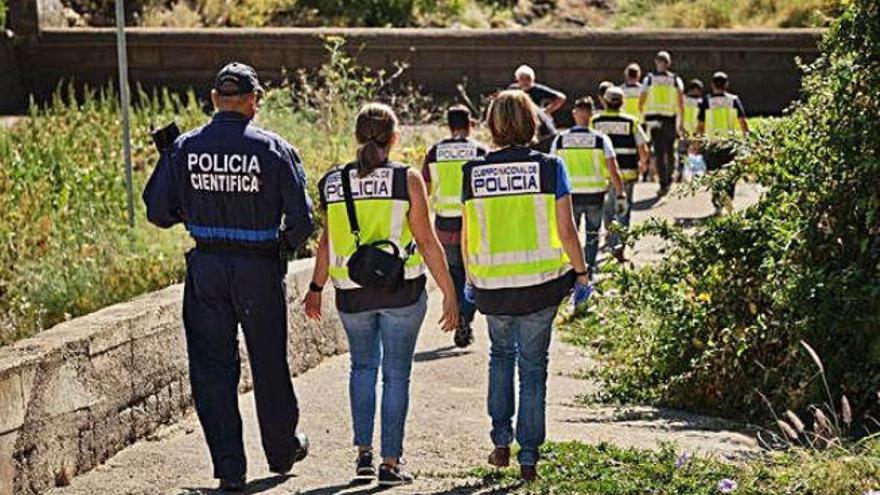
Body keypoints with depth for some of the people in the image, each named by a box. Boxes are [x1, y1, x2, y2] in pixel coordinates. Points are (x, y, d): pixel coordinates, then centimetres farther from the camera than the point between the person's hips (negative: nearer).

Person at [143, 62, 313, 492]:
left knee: (212, 367, 8)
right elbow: (301, 218, -9)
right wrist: (287, 243, 12)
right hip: (259, 269, -1)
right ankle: (283, 449, 33)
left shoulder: (184, 148, -3)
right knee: (268, 363, 15)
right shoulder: (273, 149, -10)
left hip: (205, 268, 1)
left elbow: (158, 212, 1)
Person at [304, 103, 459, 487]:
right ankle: (390, 463, 7)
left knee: (363, 366, 22)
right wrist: (449, 294, -2)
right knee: (396, 375, 7)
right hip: (402, 292, -2)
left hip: (352, 293, 3)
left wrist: (315, 288, 18)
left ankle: (363, 453, 16)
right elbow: (427, 242, -7)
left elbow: (327, 241, 6)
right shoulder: (407, 179, -7)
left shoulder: (334, 182, 0)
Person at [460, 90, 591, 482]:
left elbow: (467, 235, 3)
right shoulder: (549, 167, -8)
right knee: (533, 366, 10)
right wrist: (581, 274, 5)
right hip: (540, 285, -2)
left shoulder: (475, 172, -3)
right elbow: (566, 232, -8)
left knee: (501, 354, 25)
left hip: (492, 286, 2)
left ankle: (501, 442, 22)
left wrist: (470, 279, 17)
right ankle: (528, 457, 11)